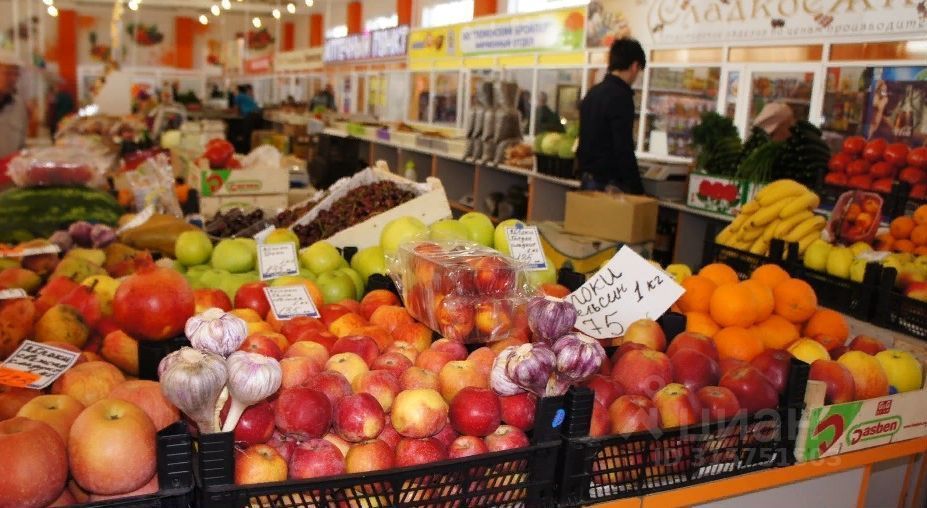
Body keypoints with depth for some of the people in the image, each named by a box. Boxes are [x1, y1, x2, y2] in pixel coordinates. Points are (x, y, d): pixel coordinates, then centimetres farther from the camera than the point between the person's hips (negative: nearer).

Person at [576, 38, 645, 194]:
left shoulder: (593, 92, 11)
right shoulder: (620, 96, -15)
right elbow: (624, 150, -19)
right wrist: (638, 190, -15)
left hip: (588, 178, 9)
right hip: (609, 182, -9)